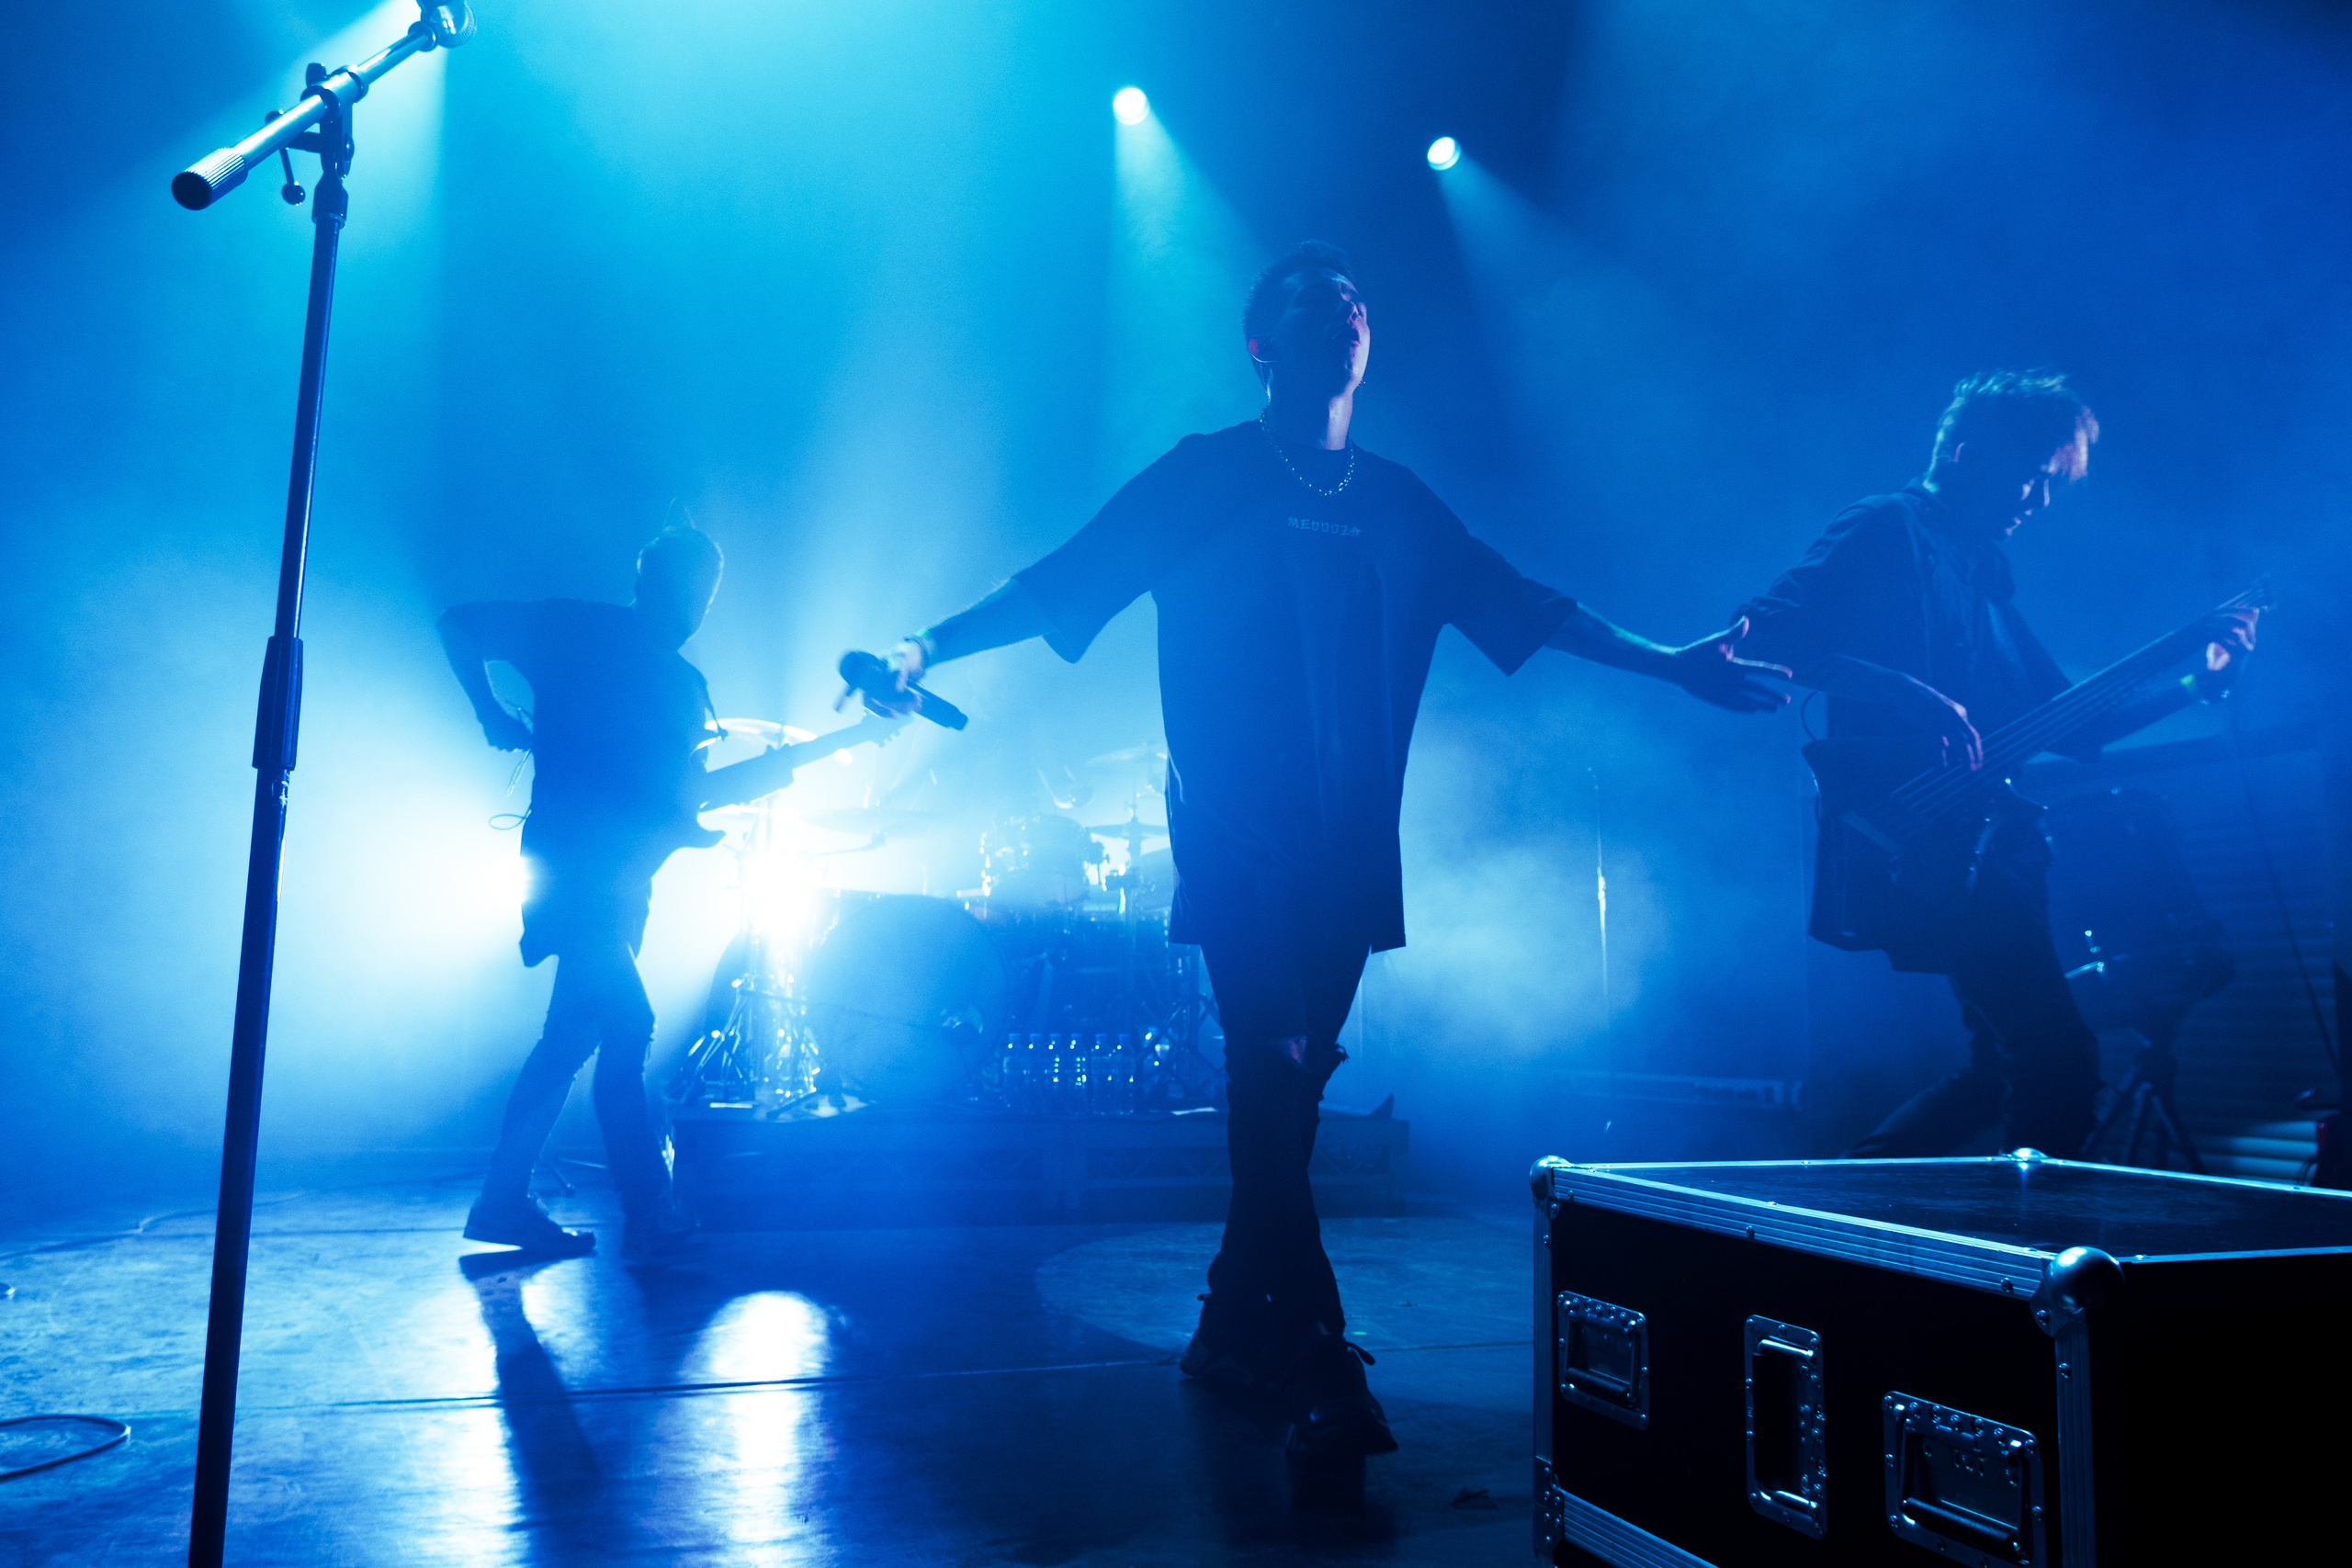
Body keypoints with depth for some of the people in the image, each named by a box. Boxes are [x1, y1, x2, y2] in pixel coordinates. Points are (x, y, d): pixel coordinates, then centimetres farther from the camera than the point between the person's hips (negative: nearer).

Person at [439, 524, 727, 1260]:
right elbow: (460, 624, 4)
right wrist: (493, 715, -4)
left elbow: (677, 794, 13)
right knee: (625, 1022, -14)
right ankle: (650, 1212, -10)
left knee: (575, 1030, 11)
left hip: (623, 877, 7)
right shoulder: (578, 631, 1)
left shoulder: (685, 686, 17)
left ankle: (503, 1201, 21)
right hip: (571, 861, -7)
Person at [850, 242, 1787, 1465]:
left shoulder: (1395, 504, 17)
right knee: (1270, 1073, -13)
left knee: (1293, 1082, 6)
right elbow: (1063, 582, -2)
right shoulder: (1206, 477, 4)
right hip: (1237, 836, -4)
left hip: (1350, 847, 5)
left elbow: (1521, 606, 19)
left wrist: (1674, 665, 16)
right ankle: (1320, 1366, -8)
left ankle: (1236, 1325, 20)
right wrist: (929, 647, -15)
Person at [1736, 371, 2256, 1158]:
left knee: (2008, 1067, 16)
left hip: (1985, 850, 10)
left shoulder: (1985, 575, 23)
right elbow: (1758, 632, -20)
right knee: (2059, 1064, -12)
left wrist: (2195, 671, 14)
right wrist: (1907, 695, -28)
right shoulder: (1888, 530, -4)